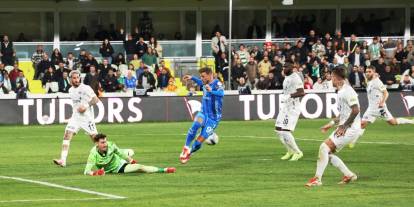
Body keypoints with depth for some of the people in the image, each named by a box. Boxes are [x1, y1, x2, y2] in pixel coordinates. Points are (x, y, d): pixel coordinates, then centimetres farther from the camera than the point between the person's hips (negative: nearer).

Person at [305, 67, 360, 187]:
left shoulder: (347, 91, -15)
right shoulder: (341, 91, 16)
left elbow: (356, 110, -22)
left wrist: (344, 126, -20)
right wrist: (331, 124, 21)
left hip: (350, 129, -10)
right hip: (344, 128, 10)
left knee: (324, 147, -16)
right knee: (328, 153, 11)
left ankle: (317, 179, -13)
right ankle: (349, 175, 17)